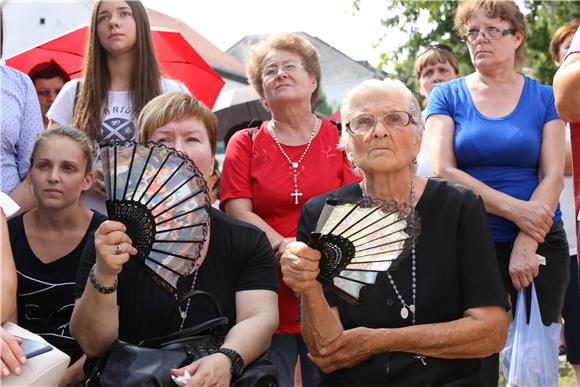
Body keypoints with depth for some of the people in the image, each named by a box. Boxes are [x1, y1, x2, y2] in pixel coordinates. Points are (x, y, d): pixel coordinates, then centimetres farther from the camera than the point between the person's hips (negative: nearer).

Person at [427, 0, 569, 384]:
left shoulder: (545, 98, 5)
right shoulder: (448, 96, 3)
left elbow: (553, 176, -3)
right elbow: (442, 170, -8)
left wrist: (526, 244, -16)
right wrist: (515, 209, -15)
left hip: (539, 246, 1)